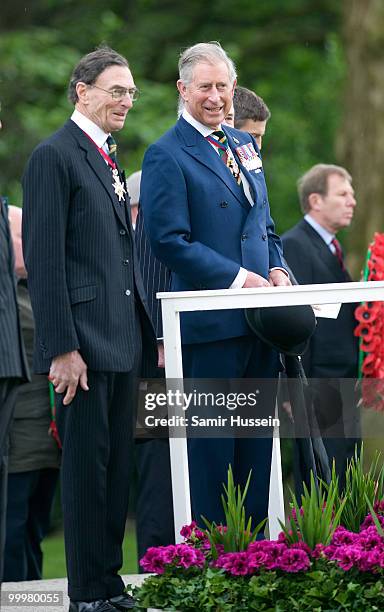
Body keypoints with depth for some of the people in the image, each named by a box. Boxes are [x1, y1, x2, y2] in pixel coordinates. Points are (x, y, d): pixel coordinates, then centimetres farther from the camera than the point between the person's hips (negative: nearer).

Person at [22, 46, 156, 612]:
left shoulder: (109, 159, 18)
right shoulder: (54, 156, -9)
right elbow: (44, 261, -14)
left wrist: (147, 332, 15)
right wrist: (62, 348, -19)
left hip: (124, 342, 8)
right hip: (84, 343, -8)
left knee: (118, 465, 10)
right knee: (86, 465, -4)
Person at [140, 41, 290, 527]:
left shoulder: (244, 145, 17)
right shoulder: (166, 155, -6)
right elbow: (169, 241, -14)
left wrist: (277, 268, 5)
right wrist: (237, 278, -17)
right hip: (211, 323, -7)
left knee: (258, 442, 10)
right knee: (212, 446, -3)